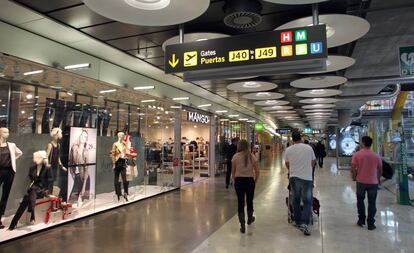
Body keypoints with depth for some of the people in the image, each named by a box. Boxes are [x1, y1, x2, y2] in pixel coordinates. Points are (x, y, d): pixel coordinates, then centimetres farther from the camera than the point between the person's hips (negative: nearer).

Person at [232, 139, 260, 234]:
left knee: (240, 202, 6)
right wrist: (255, 181, 10)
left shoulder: (235, 157, -5)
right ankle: (250, 219, 42)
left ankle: (242, 226, 7)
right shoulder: (252, 157, -2)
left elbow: (233, 171, -1)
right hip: (250, 181, 1)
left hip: (239, 181, -1)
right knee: (249, 201, 19)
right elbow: (257, 171, -2)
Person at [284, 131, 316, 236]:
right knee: (307, 201, 5)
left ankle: (297, 221, 24)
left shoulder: (288, 150, -1)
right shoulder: (308, 148, -2)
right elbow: (313, 162, 10)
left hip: (294, 177, 1)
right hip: (307, 177, -1)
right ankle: (304, 223, -6)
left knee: (296, 200, 14)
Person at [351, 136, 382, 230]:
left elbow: (353, 168, -11)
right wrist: (378, 179, 20)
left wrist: (354, 177, 7)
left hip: (361, 181, -1)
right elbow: (380, 170, 4)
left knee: (360, 200, 18)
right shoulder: (376, 156, -3)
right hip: (373, 182, 1)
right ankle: (371, 224, 12)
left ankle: (361, 220, 21)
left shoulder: (357, 154, -9)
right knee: (372, 203, 8)